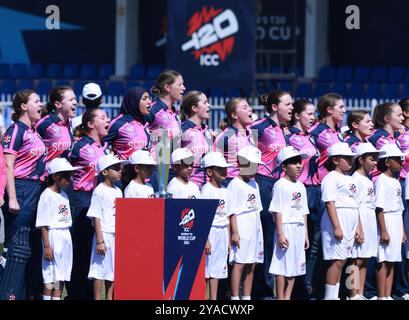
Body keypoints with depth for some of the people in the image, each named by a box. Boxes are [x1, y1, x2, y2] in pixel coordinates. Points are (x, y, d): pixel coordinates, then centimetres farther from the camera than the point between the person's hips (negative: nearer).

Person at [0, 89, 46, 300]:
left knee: (27, 248, 9)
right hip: (20, 190, -9)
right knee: (18, 249, -12)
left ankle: (21, 294, 11)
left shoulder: (34, 132, 17)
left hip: (35, 190, 9)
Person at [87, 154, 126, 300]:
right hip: (105, 235, -7)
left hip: (117, 235, 7)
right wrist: (100, 241, -16)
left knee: (113, 270, 9)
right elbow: (96, 217, -12)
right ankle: (97, 298, -2)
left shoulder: (118, 191, 13)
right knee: (100, 269, -4)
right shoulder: (99, 191, -9)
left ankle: (109, 298, 14)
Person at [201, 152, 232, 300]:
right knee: (205, 270, -4)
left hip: (222, 232, 7)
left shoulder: (224, 191, 11)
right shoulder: (207, 190, -10)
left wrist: (228, 239, 15)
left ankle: (214, 299, 12)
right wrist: (205, 239, -18)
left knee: (217, 270, 9)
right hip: (210, 231, -7)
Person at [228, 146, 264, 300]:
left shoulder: (254, 184, 17)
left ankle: (247, 297, 12)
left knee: (251, 265, 8)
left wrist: (259, 232, 16)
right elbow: (232, 211, -11)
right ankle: (235, 298, -11)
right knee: (239, 263, -10)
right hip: (241, 227, -8)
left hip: (254, 229, 8)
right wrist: (235, 232, -17)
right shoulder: (235, 184, -7)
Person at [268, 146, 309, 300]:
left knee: (295, 265, 8)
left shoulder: (300, 186, 14)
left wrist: (306, 234, 16)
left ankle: (287, 297, 13)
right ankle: (280, 298, -2)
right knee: (283, 265, -6)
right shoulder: (280, 185, -8)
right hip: (286, 227, -7)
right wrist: (280, 234, -17)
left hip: (299, 229, 7)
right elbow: (277, 211, -12)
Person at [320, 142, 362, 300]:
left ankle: (334, 296, 10)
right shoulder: (331, 178, -7)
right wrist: (336, 227, -21)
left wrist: (358, 227, 18)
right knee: (337, 260, -11)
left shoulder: (350, 179, 20)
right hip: (337, 223, -9)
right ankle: (330, 296, -10)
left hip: (350, 226, 9)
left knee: (341, 260, 8)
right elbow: (330, 203, -15)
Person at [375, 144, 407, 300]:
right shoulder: (381, 181, -10)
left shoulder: (395, 182, 16)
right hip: (386, 223, -8)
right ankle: (382, 297, -6)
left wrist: (403, 230, 19)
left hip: (397, 223, 8)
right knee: (384, 262, -7)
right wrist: (383, 231, -19)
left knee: (391, 262, 8)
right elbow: (379, 208, -15)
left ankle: (388, 296, 11)